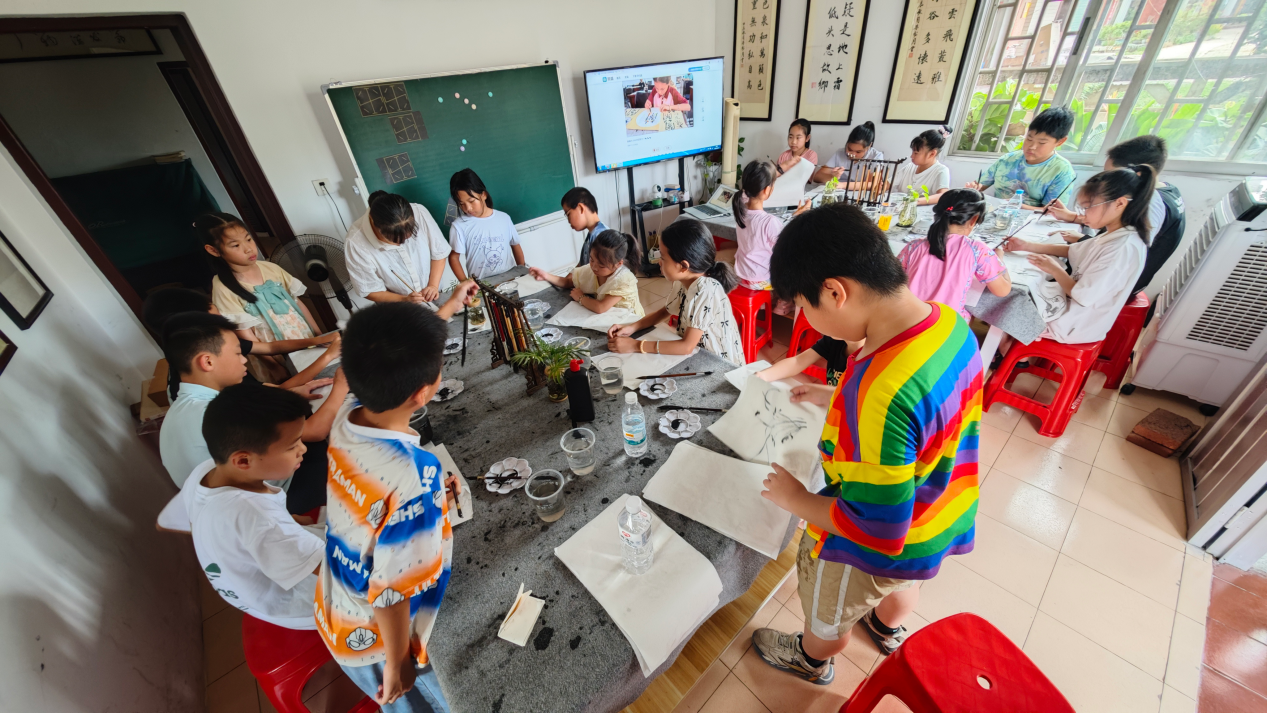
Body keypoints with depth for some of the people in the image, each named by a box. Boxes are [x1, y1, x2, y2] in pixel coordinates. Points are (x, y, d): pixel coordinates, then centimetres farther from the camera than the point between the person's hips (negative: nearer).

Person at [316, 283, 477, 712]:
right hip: (371, 640, -6)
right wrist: (397, 662, -11)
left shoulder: (349, 416, -18)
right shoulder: (414, 479, -41)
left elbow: (390, 367, 2)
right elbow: (392, 589, -30)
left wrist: (447, 309, 12)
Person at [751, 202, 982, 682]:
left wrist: (796, 500, -19)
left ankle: (812, 660, 60)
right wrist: (836, 399, 3)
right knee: (900, 582, 39)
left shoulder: (880, 394, -43)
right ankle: (887, 630, 72)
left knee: (829, 616, 27)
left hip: (872, 551, -7)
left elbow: (877, 531, -34)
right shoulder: (948, 321, -16)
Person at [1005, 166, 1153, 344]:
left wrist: (1055, 269, -13)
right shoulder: (1113, 236, 0)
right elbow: (1072, 251, 15)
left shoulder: (1123, 249, -29)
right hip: (1074, 308, 9)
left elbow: (1082, 296, -27)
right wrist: (1026, 246, 6)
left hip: (1076, 324, -9)